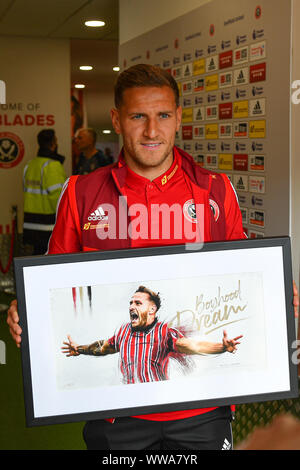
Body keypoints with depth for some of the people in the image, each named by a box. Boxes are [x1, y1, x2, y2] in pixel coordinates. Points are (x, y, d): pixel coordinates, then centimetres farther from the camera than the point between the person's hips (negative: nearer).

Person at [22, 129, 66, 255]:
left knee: (38, 255, 14)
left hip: (31, 224, 8)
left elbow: (27, 192, 12)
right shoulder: (52, 165, -15)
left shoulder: (29, 165, 10)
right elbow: (58, 196, -19)